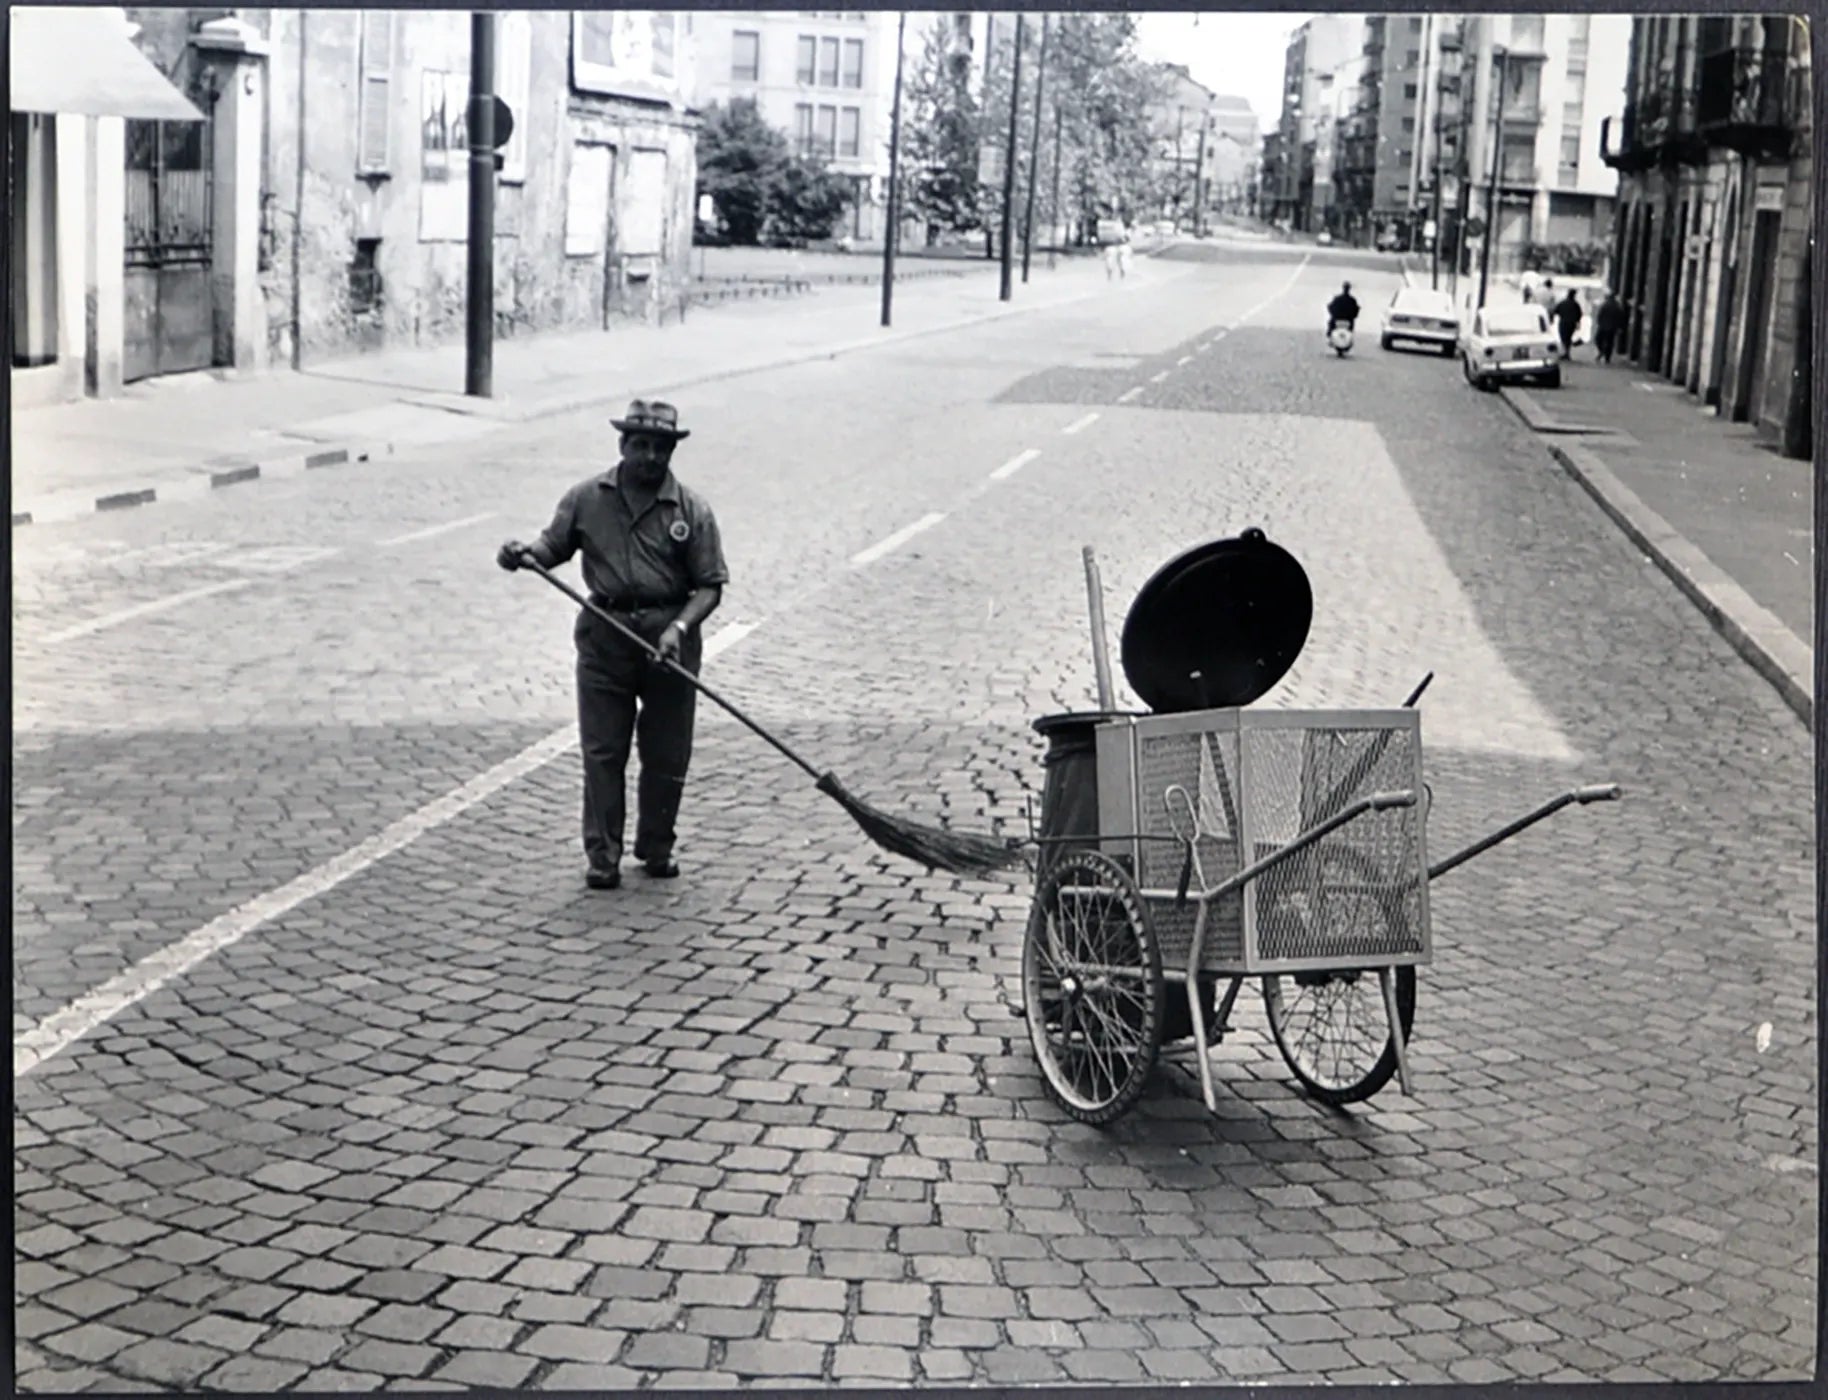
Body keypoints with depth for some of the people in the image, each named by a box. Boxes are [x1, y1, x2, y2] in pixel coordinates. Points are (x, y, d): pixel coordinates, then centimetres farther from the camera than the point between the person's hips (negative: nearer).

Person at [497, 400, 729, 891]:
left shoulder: (691, 510, -1)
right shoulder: (587, 499, 3)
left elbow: (710, 585, -2)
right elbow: (554, 547, 9)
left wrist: (679, 628, -18)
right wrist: (524, 553, -14)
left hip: (669, 636, 0)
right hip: (605, 634, 0)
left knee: (667, 754, 8)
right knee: (602, 752, 0)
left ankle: (656, 849, 26)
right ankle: (602, 855, 9)